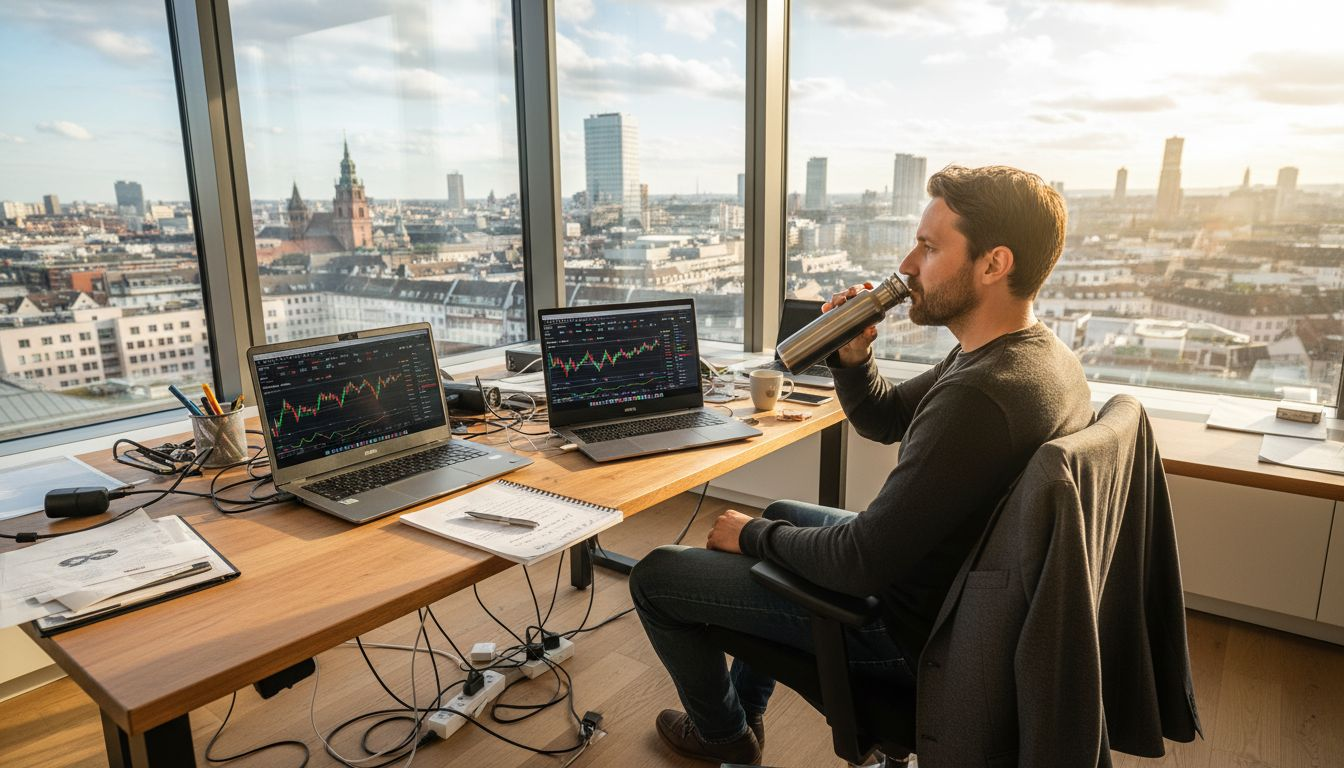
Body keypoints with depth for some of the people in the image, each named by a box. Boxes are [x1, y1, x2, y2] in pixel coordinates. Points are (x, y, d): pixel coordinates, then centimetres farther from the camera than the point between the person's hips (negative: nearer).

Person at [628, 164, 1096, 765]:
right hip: (954, 587, 10)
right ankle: (743, 708, 38)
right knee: (783, 514, 30)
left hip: (909, 626, -10)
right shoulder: (1037, 353, 0)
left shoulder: (979, 397, -34)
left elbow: (861, 563, -30)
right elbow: (884, 420, 9)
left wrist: (754, 535, -12)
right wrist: (852, 358, -11)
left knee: (655, 576, -3)